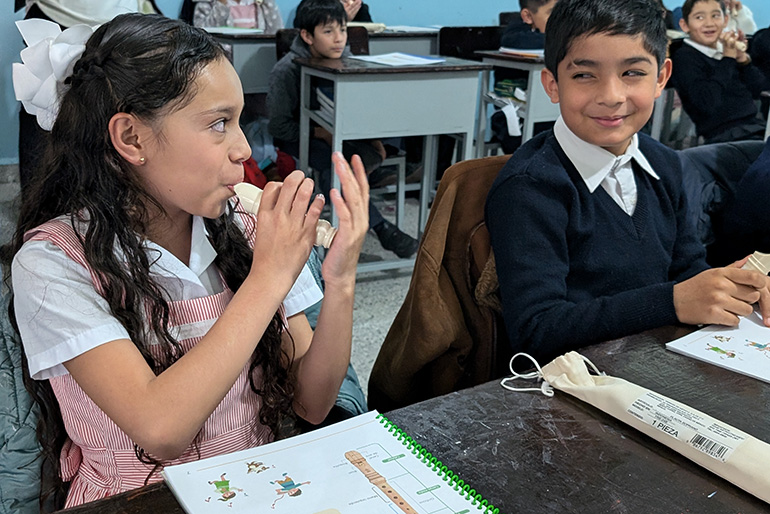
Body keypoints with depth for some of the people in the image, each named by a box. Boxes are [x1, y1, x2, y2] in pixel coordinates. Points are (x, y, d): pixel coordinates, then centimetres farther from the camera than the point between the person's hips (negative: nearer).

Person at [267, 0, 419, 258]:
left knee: (371, 154, -25)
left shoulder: (344, 59, -2)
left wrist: (372, 137, -10)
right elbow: (278, 125, -14)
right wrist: (321, 133, -22)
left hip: (335, 130, 5)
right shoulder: (286, 70, -16)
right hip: (296, 136, -5)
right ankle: (381, 228, -31)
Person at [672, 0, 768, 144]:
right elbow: (707, 104, -21)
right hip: (725, 136, -7)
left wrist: (743, 59, 0)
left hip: (757, 126, 7)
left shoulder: (725, 49, 13)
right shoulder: (684, 57, -6)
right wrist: (728, 59, -13)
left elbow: (760, 90, 14)